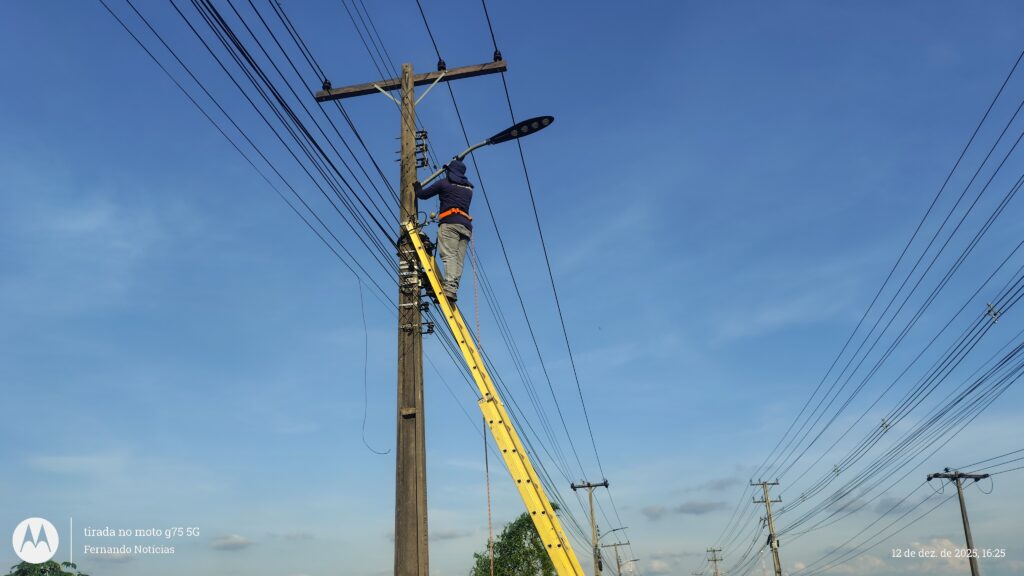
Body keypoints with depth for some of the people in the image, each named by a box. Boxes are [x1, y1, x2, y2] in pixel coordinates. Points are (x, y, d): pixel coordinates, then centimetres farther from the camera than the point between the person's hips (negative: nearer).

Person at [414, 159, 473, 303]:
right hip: (466, 226, 5)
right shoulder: (468, 188, 26)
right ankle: (453, 289, -14)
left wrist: (417, 188, 37)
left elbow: (423, 195, 14)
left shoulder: (444, 183, 10)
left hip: (450, 222, -5)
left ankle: (449, 288, -33)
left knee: (449, 255, -17)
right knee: (459, 259, -2)